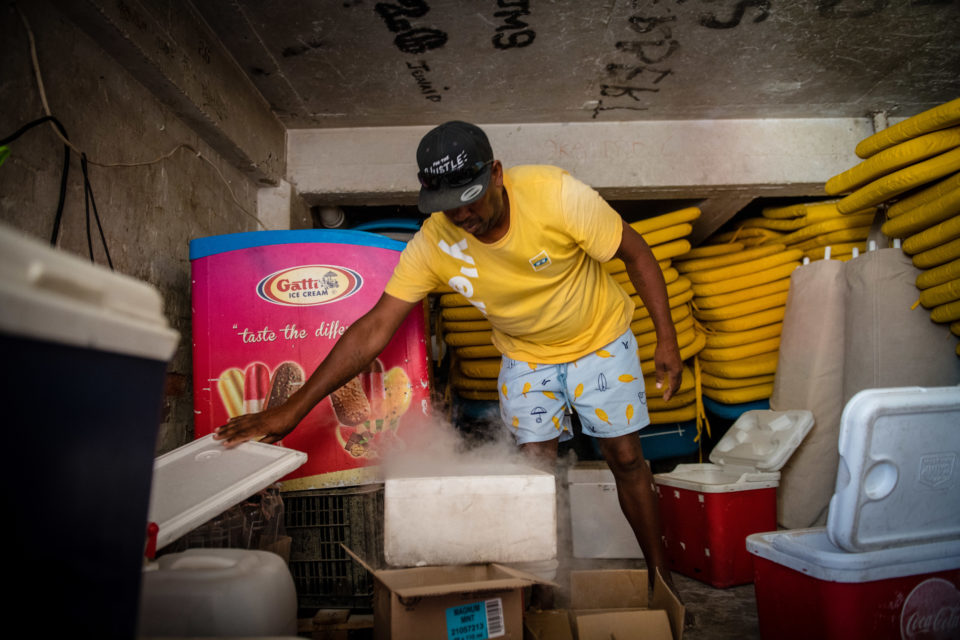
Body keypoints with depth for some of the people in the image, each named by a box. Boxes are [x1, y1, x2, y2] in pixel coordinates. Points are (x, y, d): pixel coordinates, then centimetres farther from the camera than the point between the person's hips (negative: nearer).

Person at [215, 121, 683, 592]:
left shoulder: (556, 194, -31)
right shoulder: (433, 244, -24)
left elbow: (635, 254, -17)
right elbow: (374, 329, -22)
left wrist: (666, 338, -17)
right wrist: (292, 410, -25)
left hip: (598, 339, -1)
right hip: (525, 354, 2)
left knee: (625, 459, 3)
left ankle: (661, 580, 24)